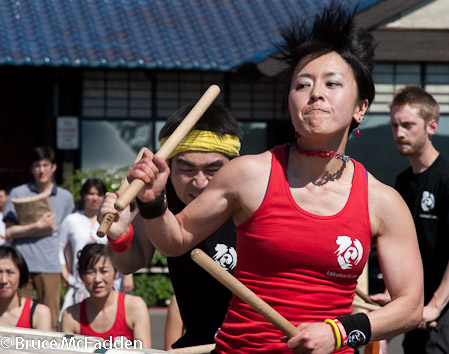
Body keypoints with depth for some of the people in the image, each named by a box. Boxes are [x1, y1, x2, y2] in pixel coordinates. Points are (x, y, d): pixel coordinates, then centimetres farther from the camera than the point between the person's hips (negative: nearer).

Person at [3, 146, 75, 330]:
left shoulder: (65, 197, 14)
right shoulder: (18, 193, 9)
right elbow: (9, 233, 2)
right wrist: (39, 226, -8)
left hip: (50, 266, 1)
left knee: (50, 322, -4)